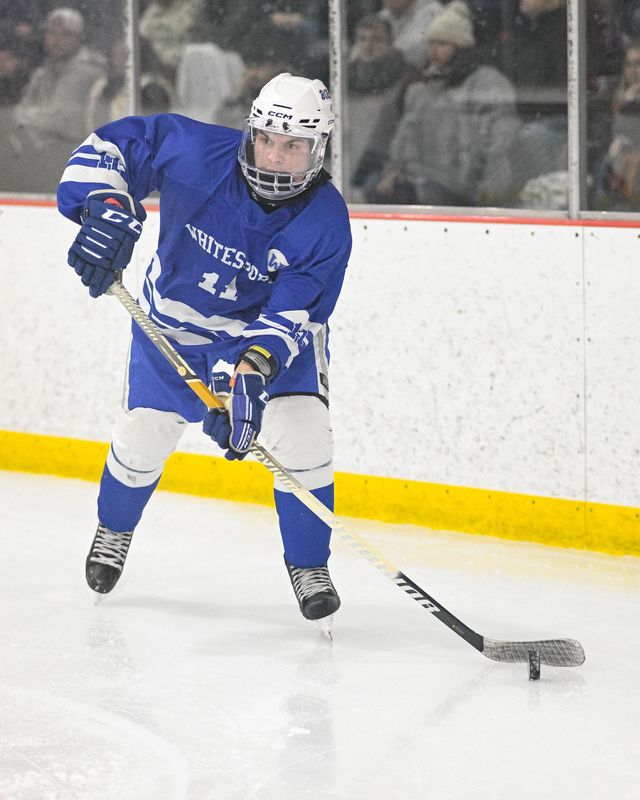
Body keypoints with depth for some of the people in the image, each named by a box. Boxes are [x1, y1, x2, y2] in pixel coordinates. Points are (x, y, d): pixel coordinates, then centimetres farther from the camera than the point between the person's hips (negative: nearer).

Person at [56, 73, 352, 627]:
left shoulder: (325, 222, -27)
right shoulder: (197, 153, -26)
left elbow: (292, 317, -29)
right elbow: (111, 145, -14)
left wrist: (250, 372, -45)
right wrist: (106, 210, -30)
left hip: (274, 325, -1)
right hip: (176, 320, 1)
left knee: (303, 434, -19)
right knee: (144, 434, 3)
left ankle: (309, 566, 3)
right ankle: (114, 530, 37)